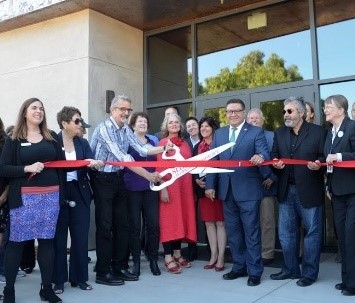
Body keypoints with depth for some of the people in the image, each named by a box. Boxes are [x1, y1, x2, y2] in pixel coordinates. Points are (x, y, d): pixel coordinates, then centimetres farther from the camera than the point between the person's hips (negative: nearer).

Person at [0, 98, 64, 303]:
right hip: (24, 198, -3)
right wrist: (27, 168, -16)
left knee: (47, 240, 8)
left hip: (51, 196, 3)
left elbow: (61, 163, 13)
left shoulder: (52, 137, 11)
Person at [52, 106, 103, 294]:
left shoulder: (83, 143, 8)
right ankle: (59, 280, 18)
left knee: (81, 237, 7)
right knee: (59, 238, 6)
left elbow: (91, 164, -2)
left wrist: (95, 164, -23)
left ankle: (79, 277, 21)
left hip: (79, 194, 4)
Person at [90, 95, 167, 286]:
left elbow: (142, 150, 0)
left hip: (119, 179, 8)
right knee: (105, 226, -2)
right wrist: (148, 175, -30)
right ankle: (103, 272, 9)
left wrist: (163, 148, -15)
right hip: (103, 180, -7)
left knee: (122, 224, 10)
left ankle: (120, 267, 22)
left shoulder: (126, 129, 7)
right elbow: (122, 157, -26)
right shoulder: (104, 129, -18)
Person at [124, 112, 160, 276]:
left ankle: (153, 260, 14)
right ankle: (136, 261, 16)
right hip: (133, 189, -3)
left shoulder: (153, 142, 15)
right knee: (134, 226, 3)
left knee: (153, 225, 1)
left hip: (150, 188, 3)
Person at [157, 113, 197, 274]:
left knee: (182, 218, 10)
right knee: (169, 219, -2)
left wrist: (194, 182, 6)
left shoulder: (185, 144, 14)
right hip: (169, 186, -6)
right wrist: (162, 188, -16)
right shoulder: (163, 143, -2)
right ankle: (168, 257, 3)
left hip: (185, 186, 6)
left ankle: (177, 254, 21)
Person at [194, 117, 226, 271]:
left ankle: (221, 257, 9)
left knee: (220, 222, 1)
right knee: (209, 222, 9)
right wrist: (197, 180, -4)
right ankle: (213, 255, 19)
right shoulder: (198, 146, 12)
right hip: (203, 188, 5)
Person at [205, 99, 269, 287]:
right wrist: (210, 185, 2)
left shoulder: (256, 132, -2)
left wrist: (260, 157, -37)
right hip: (227, 190, 5)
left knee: (251, 232, 2)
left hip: (248, 190, -5)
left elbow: (264, 154, -13)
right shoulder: (219, 134, 12)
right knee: (232, 231, 14)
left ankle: (254, 271, 14)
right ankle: (239, 267, 28)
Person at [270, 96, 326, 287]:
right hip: (286, 191, 4)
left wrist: (319, 164, -23)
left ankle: (309, 272, 20)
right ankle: (291, 269, 26)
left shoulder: (318, 132, -3)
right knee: (286, 233, 11)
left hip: (309, 191, -4)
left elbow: (325, 157, -3)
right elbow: (274, 156, 12)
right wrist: (275, 163, -10)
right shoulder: (279, 133, 11)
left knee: (312, 232, 6)